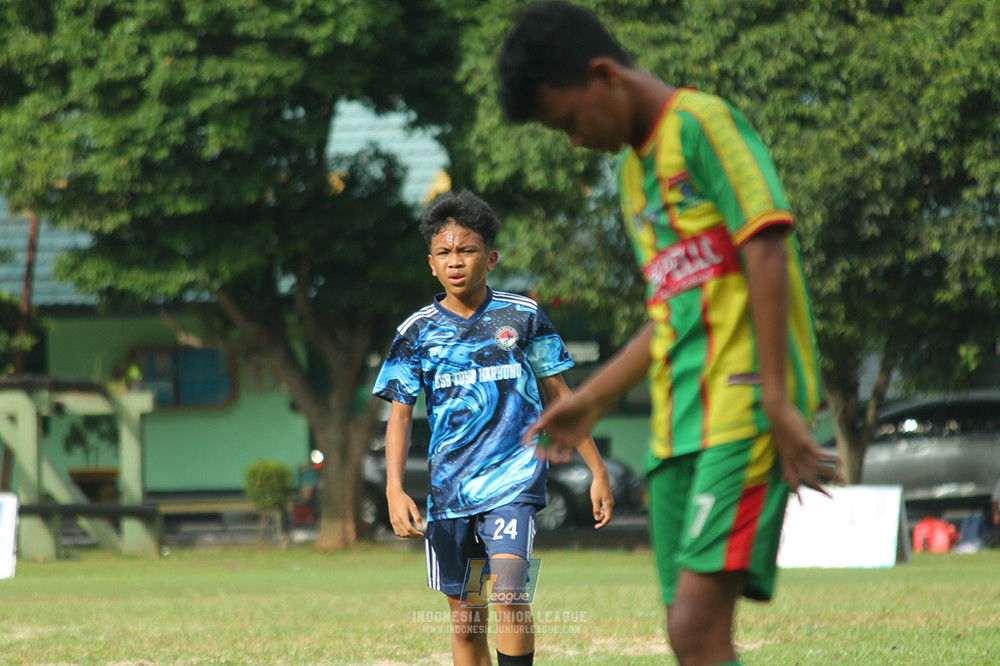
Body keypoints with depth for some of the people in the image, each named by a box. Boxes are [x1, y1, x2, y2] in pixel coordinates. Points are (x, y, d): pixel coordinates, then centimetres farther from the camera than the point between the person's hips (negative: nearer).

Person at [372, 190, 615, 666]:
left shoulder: (522, 317, 3)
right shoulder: (417, 331, 5)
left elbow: (557, 395, 11)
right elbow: (400, 413, 6)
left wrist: (598, 472, 11)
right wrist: (394, 489, -7)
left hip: (511, 479, -2)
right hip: (449, 487, 2)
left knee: (508, 594, -22)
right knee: (465, 623, 5)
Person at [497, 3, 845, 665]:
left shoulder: (703, 122, -5)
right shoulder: (635, 169, 22)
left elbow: (766, 249, -13)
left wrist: (777, 402, -18)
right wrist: (589, 402, 28)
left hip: (743, 411, -9)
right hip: (677, 423, 9)